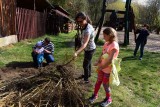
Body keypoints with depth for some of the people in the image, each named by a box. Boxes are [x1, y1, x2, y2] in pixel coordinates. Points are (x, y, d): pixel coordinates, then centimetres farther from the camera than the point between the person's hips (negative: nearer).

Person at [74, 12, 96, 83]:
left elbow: (85, 44, -43)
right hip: (88, 48, 10)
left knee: (85, 65, 1)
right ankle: (88, 74, 47)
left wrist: (77, 52, -53)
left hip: (89, 49, -10)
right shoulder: (86, 26, -4)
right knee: (88, 62, 26)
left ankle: (86, 79, 18)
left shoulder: (88, 30, -34)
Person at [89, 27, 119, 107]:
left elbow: (110, 60, -24)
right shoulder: (106, 43, 1)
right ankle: (95, 95, 39)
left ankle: (108, 99, 32)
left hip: (108, 69, -7)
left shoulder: (114, 45, -23)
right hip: (101, 67, 7)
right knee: (98, 81, 19)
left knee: (105, 84, 9)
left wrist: (102, 67, -17)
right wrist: (98, 62, -7)